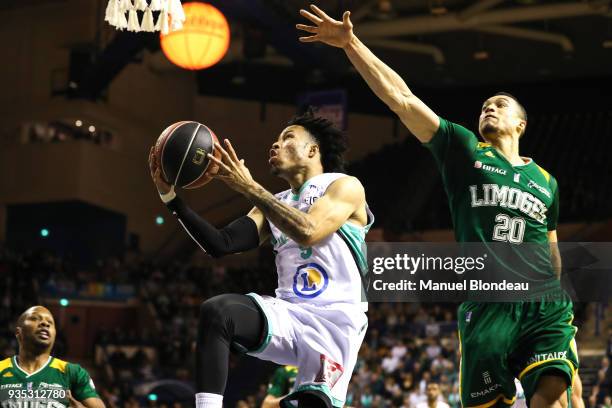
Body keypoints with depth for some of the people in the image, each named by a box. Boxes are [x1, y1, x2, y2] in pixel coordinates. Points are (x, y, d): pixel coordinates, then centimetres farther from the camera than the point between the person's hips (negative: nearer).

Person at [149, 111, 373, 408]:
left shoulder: (345, 186, 0)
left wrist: (249, 187, -18)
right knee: (216, 311, -23)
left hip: (334, 321, -4)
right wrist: (170, 196, 1)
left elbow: (307, 233, -20)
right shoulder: (274, 205, 20)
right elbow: (220, 245, 8)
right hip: (290, 316, 4)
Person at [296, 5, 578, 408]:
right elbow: (401, 98, 2)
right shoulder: (464, 150, 9)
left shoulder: (545, 180, 19)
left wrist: (557, 301, 26)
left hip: (545, 305, 2)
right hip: (486, 305, -2)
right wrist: (351, 44, -5)